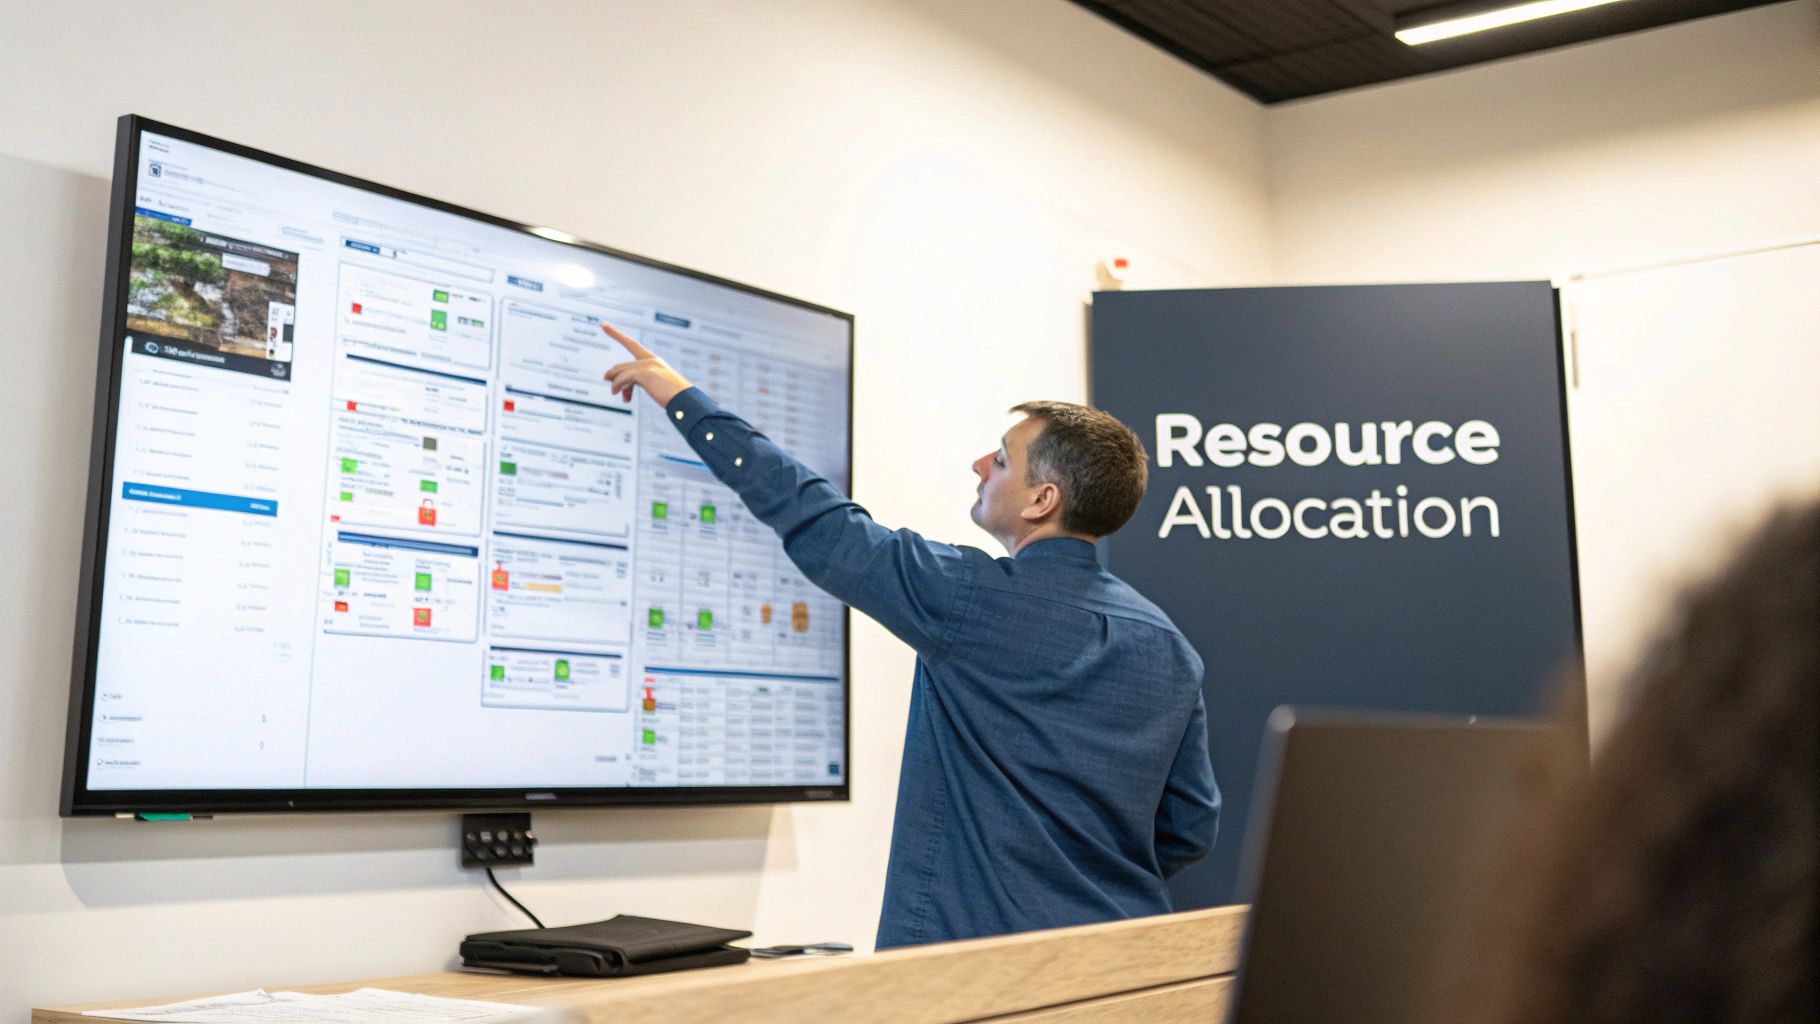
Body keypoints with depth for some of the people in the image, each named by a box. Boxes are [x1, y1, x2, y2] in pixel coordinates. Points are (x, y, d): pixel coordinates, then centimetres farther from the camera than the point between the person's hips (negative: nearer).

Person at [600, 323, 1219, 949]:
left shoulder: (974, 598, -13)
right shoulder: (1169, 647, 3)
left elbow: (815, 523, -7)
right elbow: (1192, 827, 7)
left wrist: (685, 401, 2)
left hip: (980, 941, -6)